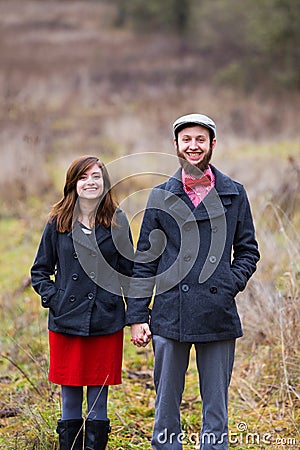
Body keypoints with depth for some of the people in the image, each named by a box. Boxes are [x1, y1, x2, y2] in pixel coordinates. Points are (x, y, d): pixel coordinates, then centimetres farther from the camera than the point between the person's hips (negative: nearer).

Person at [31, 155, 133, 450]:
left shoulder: (117, 221, 4)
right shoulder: (58, 223, 4)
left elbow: (128, 270, 8)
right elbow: (40, 271, 10)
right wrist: (53, 299, -5)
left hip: (106, 323, 0)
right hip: (66, 323, 0)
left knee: (98, 401, 5)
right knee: (70, 401, 5)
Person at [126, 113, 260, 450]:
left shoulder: (234, 194, 6)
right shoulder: (161, 196, 6)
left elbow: (248, 251, 14)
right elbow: (144, 261, 7)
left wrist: (231, 284, -4)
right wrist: (137, 315, 1)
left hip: (218, 317, 0)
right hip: (170, 316, 0)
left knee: (216, 408, 6)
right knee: (166, 405, 6)